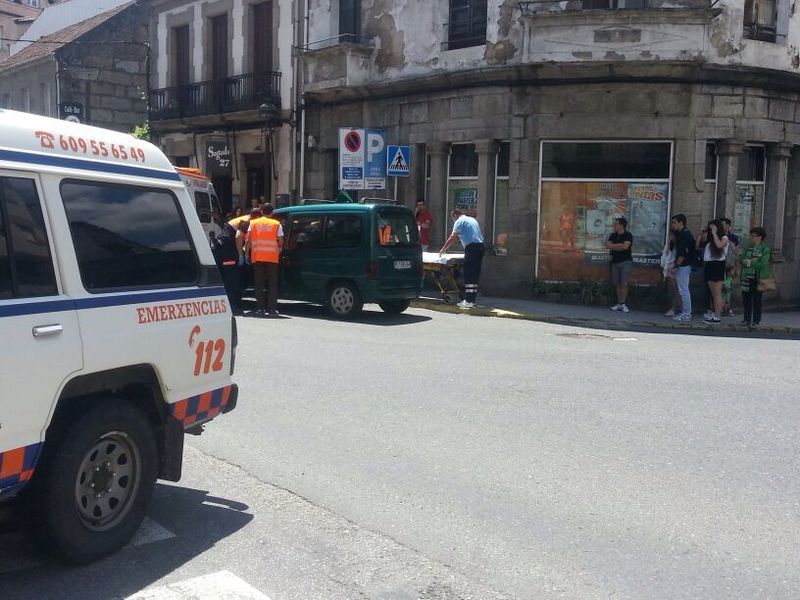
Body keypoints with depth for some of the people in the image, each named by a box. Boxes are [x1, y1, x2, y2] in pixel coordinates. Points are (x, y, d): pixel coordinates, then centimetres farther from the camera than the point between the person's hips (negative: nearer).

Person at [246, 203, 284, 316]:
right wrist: (280, 249, 17)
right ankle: (272, 309, -1)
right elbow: (280, 241, -1)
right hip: (272, 257, -2)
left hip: (257, 257, 2)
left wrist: (247, 254, 7)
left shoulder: (253, 223, 7)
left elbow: (248, 240, 0)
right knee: (272, 284, 4)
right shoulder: (276, 224, 2)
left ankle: (261, 308, 7)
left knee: (259, 284, 9)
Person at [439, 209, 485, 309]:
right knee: (475, 274, 11)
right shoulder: (473, 220, 27)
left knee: (469, 275, -7)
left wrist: (443, 248, 7)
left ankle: (468, 301, -9)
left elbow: (452, 237, -1)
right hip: (481, 246, 8)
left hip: (472, 247, -8)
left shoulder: (460, 221, 2)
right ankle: (473, 299, 12)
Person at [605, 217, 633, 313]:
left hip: (625, 261, -5)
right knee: (617, 284, 3)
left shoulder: (628, 235, -4)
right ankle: (619, 304, 7)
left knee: (624, 283, -8)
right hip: (615, 262, 5)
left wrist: (613, 246, -6)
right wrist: (620, 246, -11)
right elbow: (607, 245, -1)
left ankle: (623, 304, -5)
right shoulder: (613, 235, 12)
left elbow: (625, 246, -18)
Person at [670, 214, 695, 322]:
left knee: (683, 290, -7)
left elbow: (683, 254, -22)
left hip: (683, 266, -10)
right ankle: (686, 312, 18)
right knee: (684, 290, 13)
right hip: (685, 265, 10)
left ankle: (686, 314, -3)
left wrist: (676, 266, -19)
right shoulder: (686, 234, 15)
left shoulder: (683, 235, -16)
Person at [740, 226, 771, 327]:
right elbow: (742, 259, 3)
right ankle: (747, 319, 18)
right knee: (746, 299, 7)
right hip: (746, 277, 5)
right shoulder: (748, 248, 11)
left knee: (756, 300, 2)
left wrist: (749, 262, -9)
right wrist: (752, 261, -14)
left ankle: (756, 321, 9)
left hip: (758, 278, -5)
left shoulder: (765, 249, -4)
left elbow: (763, 263, -15)